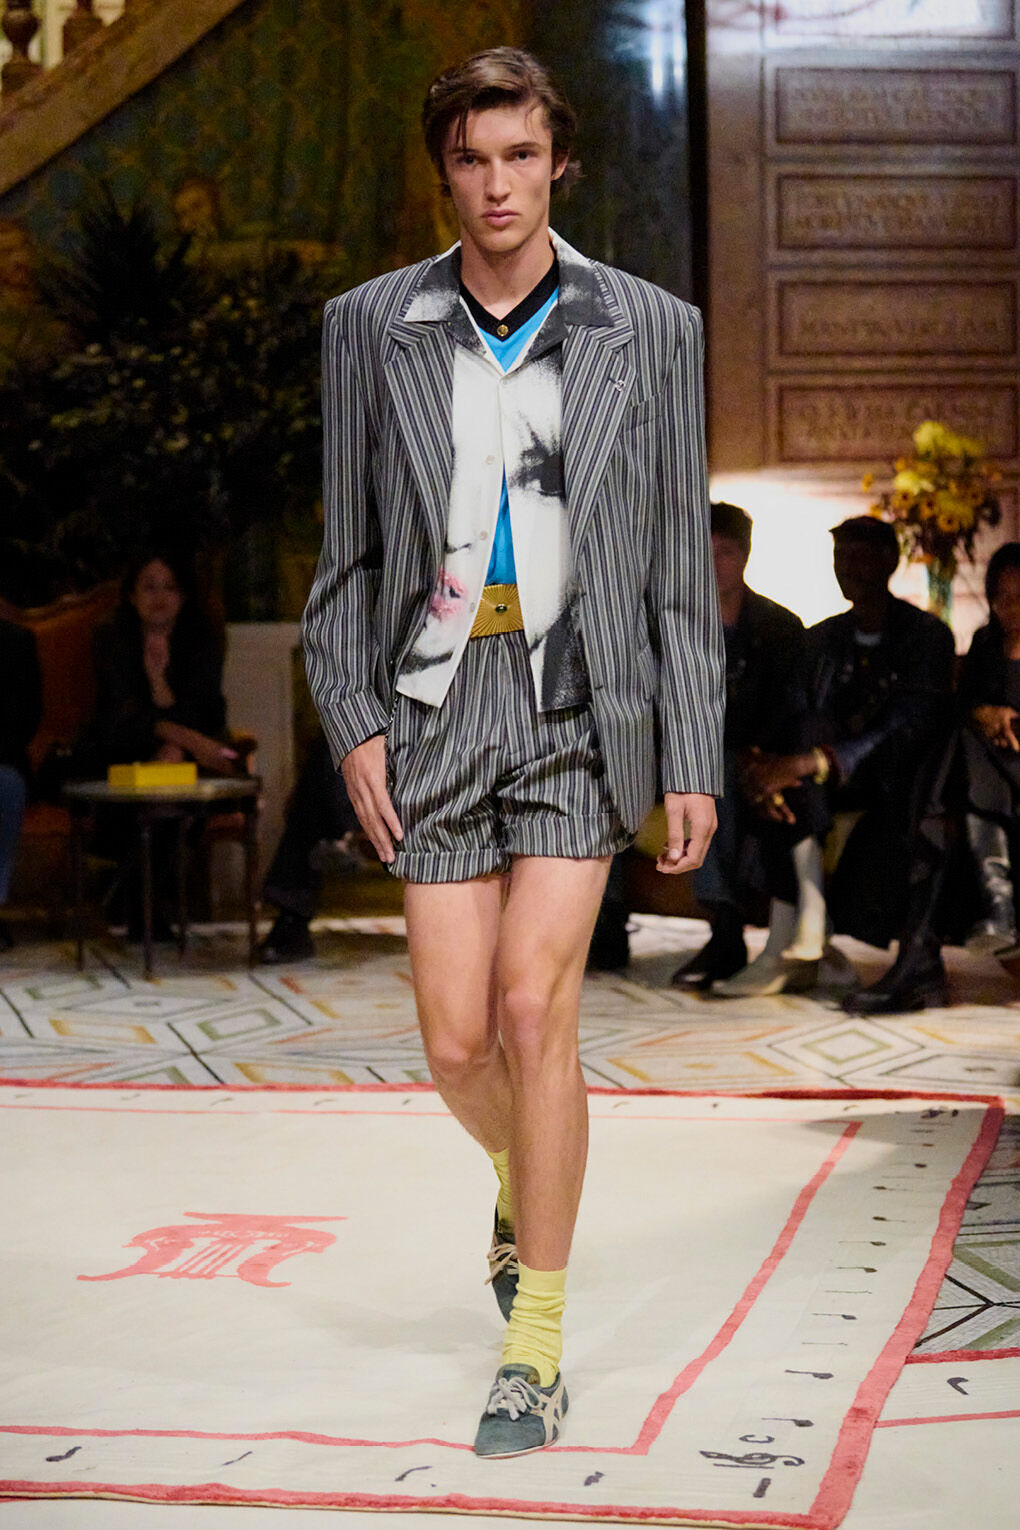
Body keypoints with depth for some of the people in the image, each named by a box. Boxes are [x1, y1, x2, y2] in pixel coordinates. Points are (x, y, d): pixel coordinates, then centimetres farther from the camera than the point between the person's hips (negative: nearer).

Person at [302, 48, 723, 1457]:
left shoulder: (649, 330, 1)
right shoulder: (373, 327, 4)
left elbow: (680, 562, 3)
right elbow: (349, 555, 8)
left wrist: (696, 759, 0)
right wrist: (353, 724, -3)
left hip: (584, 711, -2)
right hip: (440, 708, 2)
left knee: (534, 1008, -14)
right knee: (457, 1043, 2)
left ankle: (536, 1347, -1)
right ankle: (524, 1179, 39)